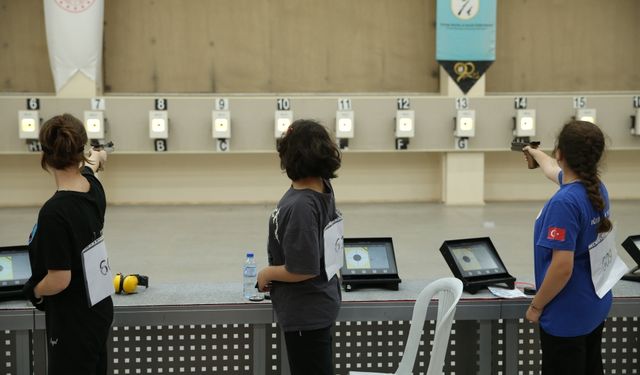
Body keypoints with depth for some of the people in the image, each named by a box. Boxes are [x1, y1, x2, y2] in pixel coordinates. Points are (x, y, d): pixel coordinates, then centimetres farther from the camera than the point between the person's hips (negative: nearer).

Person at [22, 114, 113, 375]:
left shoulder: (55, 212, -26)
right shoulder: (93, 188, -3)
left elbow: (59, 280, -23)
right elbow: (86, 168, 24)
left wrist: (33, 291, -3)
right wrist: (95, 159, 46)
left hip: (73, 323, -8)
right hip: (97, 311, 8)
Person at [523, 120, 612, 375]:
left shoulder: (564, 202, -27)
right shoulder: (597, 187, -1)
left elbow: (562, 267, -28)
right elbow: (554, 171, 23)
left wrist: (536, 306, -14)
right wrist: (535, 153, 42)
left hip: (566, 316, -8)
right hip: (595, 307, 8)